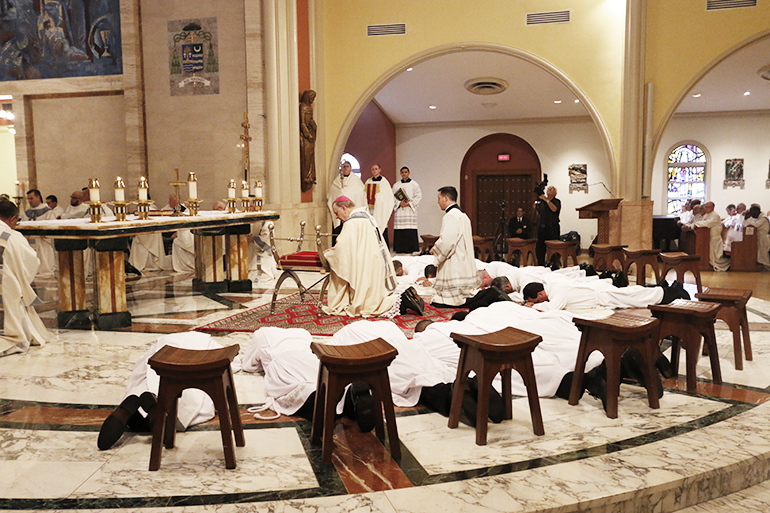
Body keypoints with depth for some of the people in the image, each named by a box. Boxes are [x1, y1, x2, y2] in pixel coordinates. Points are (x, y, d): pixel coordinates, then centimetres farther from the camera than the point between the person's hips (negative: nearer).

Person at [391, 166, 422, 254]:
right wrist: (399, 203, -10)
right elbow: (393, 197, 7)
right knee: (399, 230, -3)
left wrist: (409, 203, -9)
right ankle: (400, 249, 1)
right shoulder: (396, 185, 13)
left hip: (410, 210, -2)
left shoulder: (414, 184, 6)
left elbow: (419, 196, 0)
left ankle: (412, 249, -7)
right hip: (399, 211, 2)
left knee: (411, 229, -9)